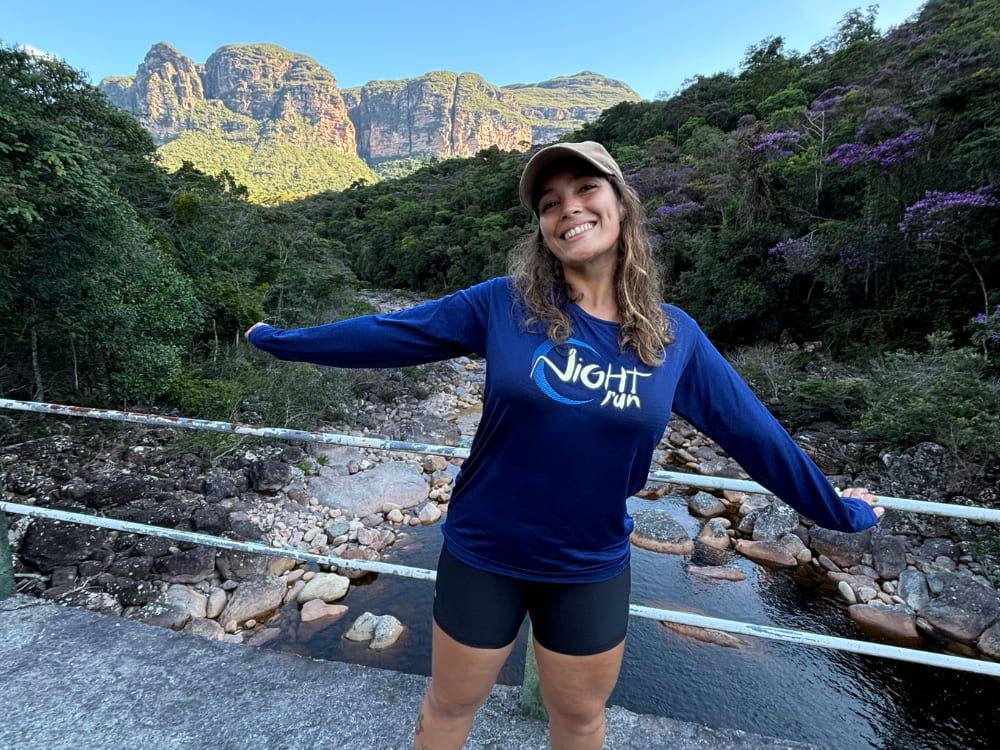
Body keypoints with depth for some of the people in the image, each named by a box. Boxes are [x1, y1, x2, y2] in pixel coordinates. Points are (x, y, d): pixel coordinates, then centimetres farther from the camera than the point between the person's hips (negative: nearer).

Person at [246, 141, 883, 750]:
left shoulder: (674, 335, -8)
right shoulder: (505, 304, -14)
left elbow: (752, 431, 2)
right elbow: (389, 333, -9)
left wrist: (837, 510, 12)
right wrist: (279, 340, -2)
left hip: (592, 571, 2)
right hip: (483, 555, -1)